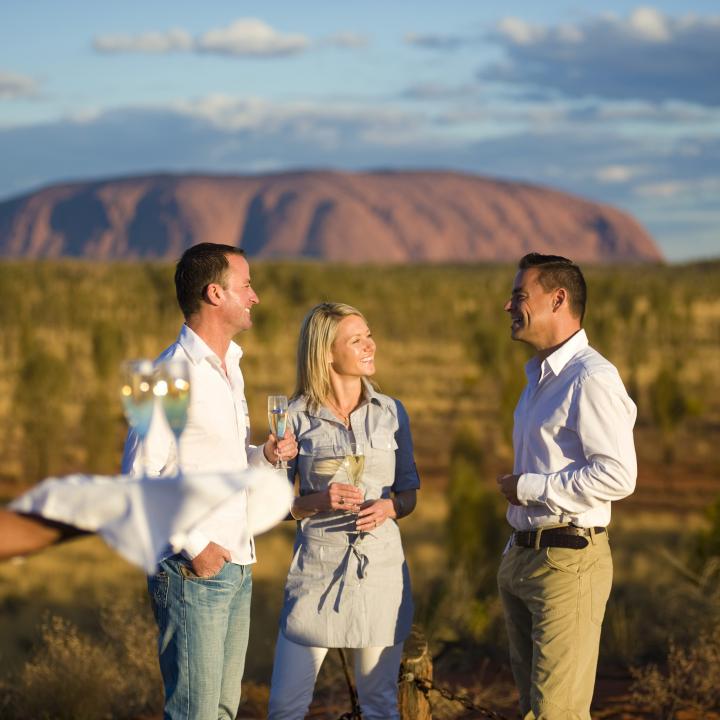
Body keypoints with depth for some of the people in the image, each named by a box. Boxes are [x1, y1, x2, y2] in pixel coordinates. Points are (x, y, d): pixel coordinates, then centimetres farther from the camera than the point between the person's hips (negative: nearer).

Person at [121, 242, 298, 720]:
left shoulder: (230, 367, 15)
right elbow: (139, 478, -17)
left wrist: (265, 456, 3)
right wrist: (196, 545, -17)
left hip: (236, 568, 9)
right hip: (193, 571, -9)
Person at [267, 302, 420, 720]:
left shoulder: (391, 413, 5)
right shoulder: (298, 417, -2)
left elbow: (409, 493, 12)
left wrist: (388, 508, -10)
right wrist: (317, 502, -16)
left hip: (381, 565, 2)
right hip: (318, 566, -2)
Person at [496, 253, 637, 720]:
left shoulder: (592, 378, -16)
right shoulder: (541, 376, 16)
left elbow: (617, 475, -24)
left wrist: (528, 487, -16)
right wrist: (516, 549, 20)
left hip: (568, 560, -10)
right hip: (522, 558, 10)